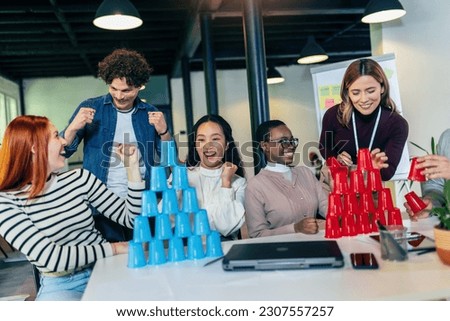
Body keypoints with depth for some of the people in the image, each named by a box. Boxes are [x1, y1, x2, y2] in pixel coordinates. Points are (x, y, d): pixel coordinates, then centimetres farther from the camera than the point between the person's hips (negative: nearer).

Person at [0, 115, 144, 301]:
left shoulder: (79, 178, 1)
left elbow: (130, 219, 3)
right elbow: (50, 257, -19)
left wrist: (132, 167, -7)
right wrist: (114, 248, -16)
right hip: (60, 286, -3)